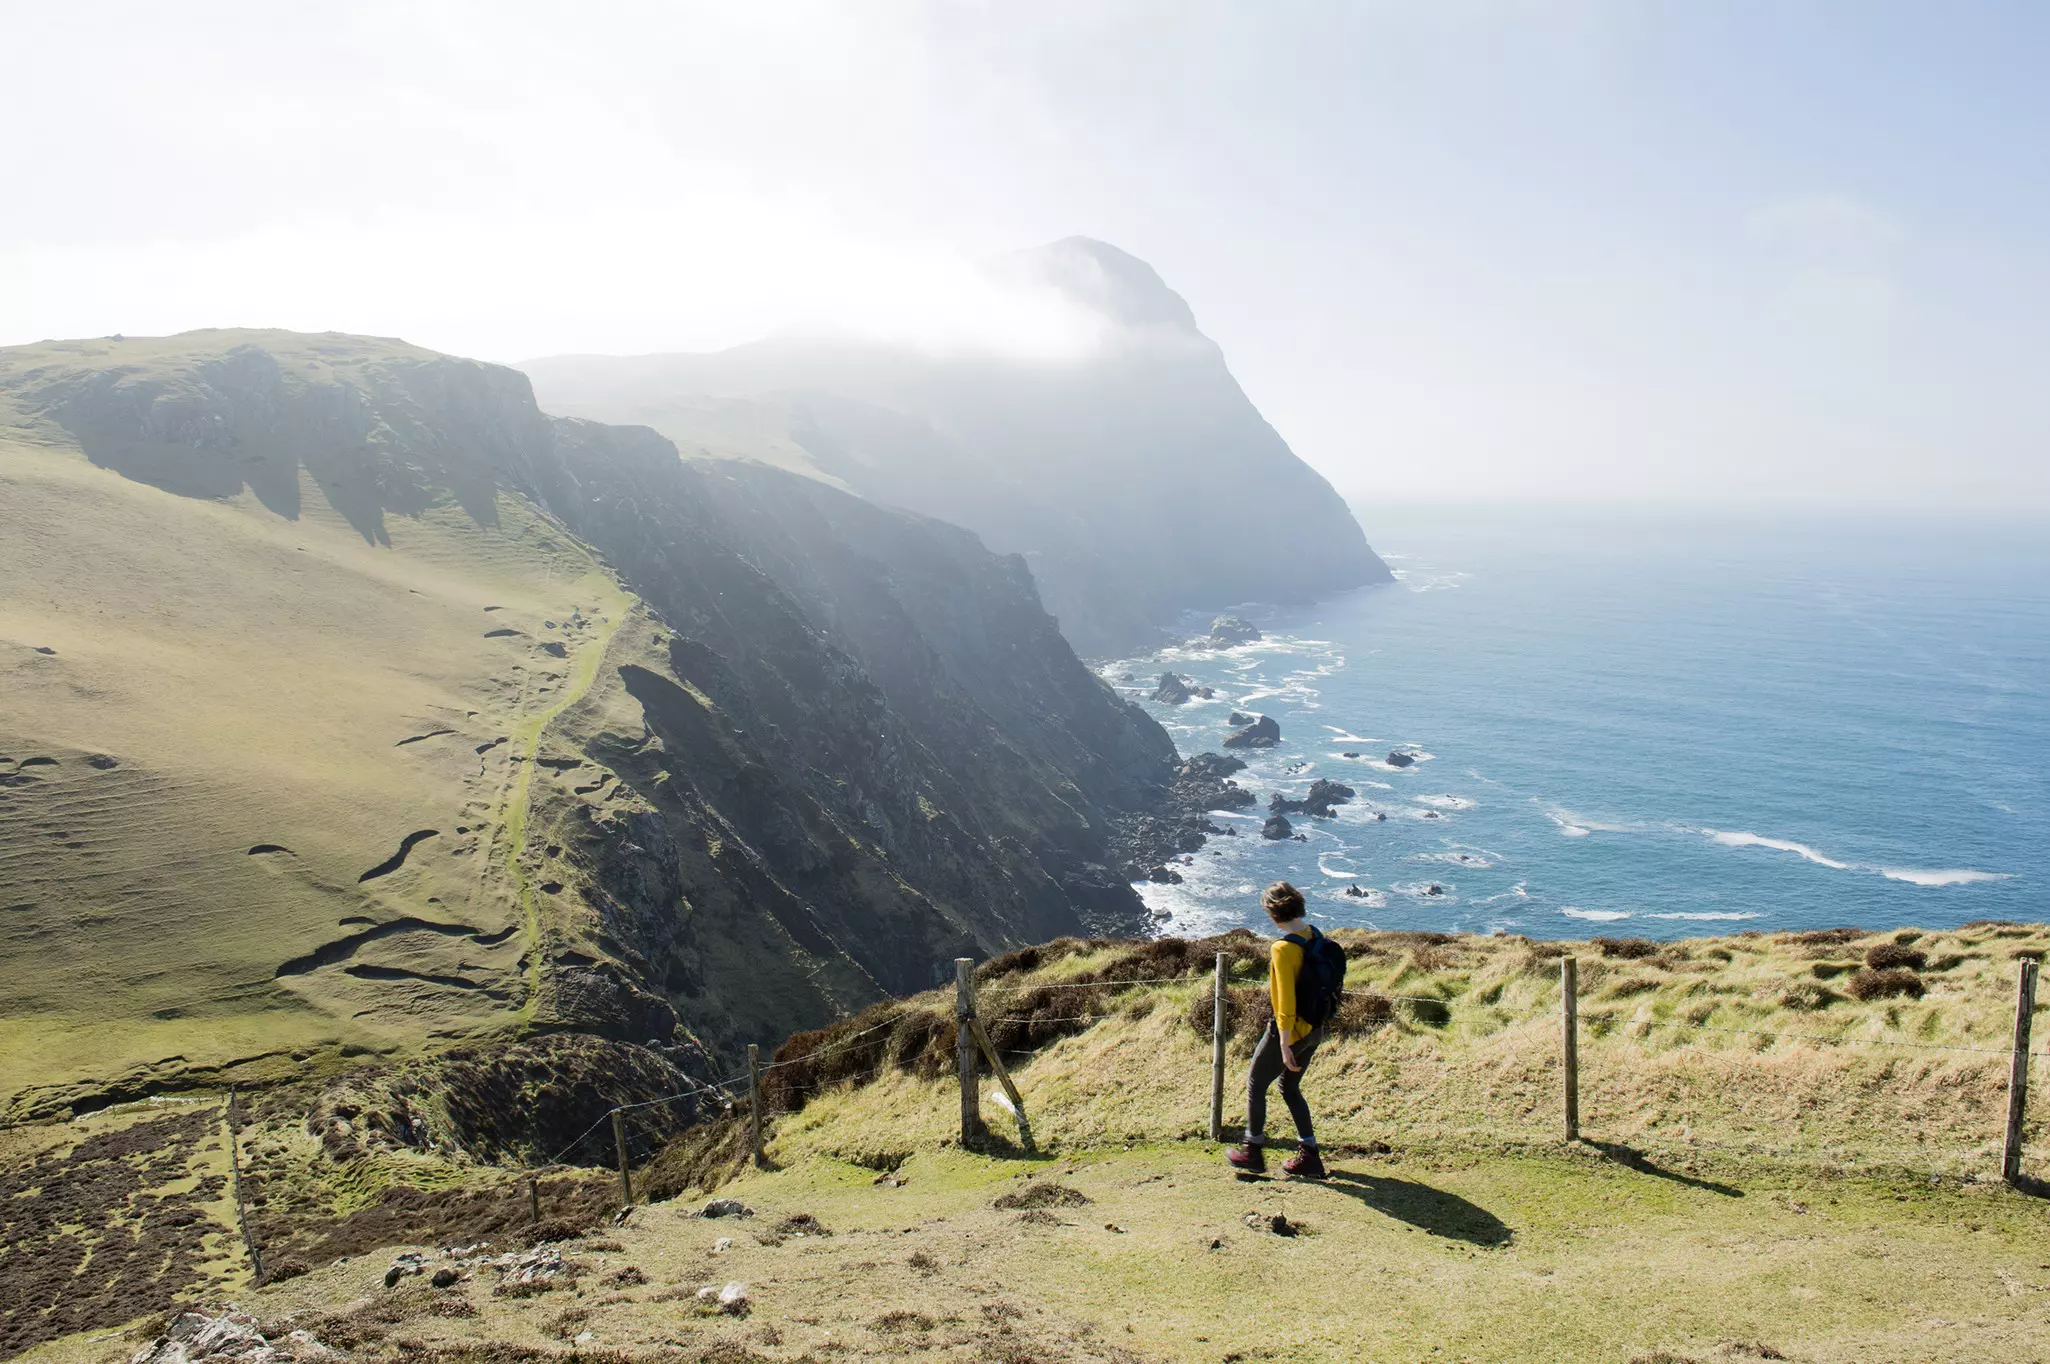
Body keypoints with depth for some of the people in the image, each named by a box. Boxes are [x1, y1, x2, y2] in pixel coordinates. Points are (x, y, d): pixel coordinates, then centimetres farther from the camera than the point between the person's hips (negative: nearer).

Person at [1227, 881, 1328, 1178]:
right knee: (1290, 1088, 22)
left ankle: (1253, 1153, 24)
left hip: (1289, 1029, -8)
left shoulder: (1283, 949, -25)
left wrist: (1284, 1045, -19)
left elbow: (1286, 1003, -24)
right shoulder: (1314, 936, 0)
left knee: (1255, 1086, 13)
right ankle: (1309, 1156, 21)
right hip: (1314, 1028, 8)